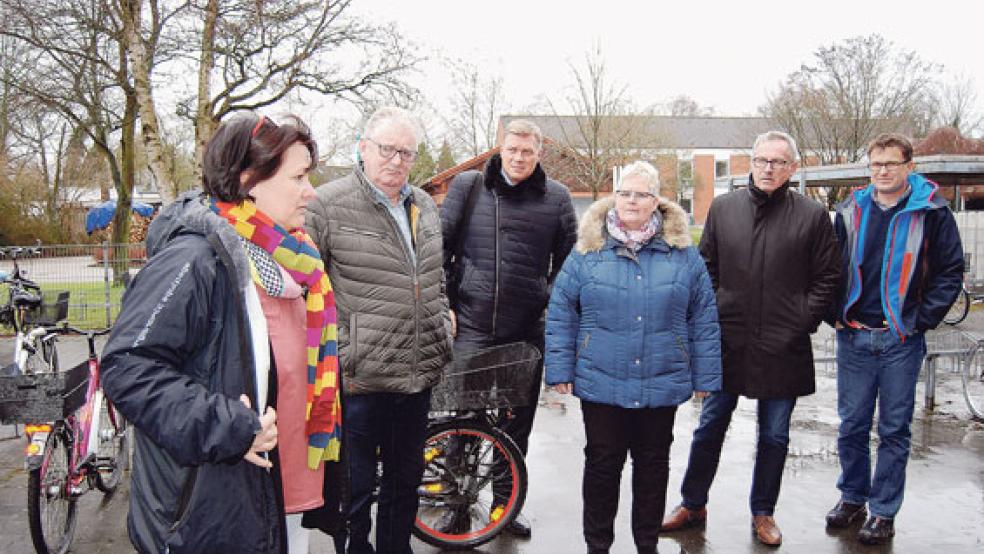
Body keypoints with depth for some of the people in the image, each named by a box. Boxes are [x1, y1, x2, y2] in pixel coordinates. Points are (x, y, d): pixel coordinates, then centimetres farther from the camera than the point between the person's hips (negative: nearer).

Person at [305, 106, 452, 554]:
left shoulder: (424, 206, 12)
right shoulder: (329, 204, -10)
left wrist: (442, 343, 16)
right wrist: (339, 357, -14)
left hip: (419, 378, 7)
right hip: (360, 380, -6)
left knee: (406, 480, 22)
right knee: (356, 489, 8)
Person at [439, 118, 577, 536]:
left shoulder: (556, 197, 4)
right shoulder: (468, 186, 2)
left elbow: (569, 261, 12)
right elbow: (440, 248, 5)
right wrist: (443, 305, 0)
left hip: (529, 330, 2)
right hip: (472, 326, -1)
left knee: (518, 423, 12)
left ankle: (506, 503, 30)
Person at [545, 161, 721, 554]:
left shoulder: (682, 252, 1)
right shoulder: (588, 250, -1)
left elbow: (703, 319, 4)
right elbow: (561, 314, 0)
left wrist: (705, 377, 2)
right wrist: (560, 370, -4)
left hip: (662, 385, 1)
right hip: (600, 383, -1)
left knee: (653, 466, 15)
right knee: (601, 465, 10)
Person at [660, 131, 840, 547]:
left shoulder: (812, 215, -2)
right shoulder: (723, 207, 4)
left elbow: (826, 278, 2)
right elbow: (706, 268, 9)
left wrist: (802, 322, -6)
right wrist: (710, 320, 1)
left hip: (783, 348, -1)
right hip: (728, 341, 1)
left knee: (775, 435, 12)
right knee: (710, 426, 11)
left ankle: (763, 513, 30)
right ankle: (693, 504, 28)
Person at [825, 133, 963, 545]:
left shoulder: (931, 212, -2)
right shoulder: (851, 211, 6)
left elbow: (950, 272, 0)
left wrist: (922, 321, -5)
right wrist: (836, 315, 6)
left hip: (902, 341, -3)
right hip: (853, 337, 3)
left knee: (894, 430, 7)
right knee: (851, 425, 11)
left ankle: (883, 513, 18)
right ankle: (853, 498, 28)